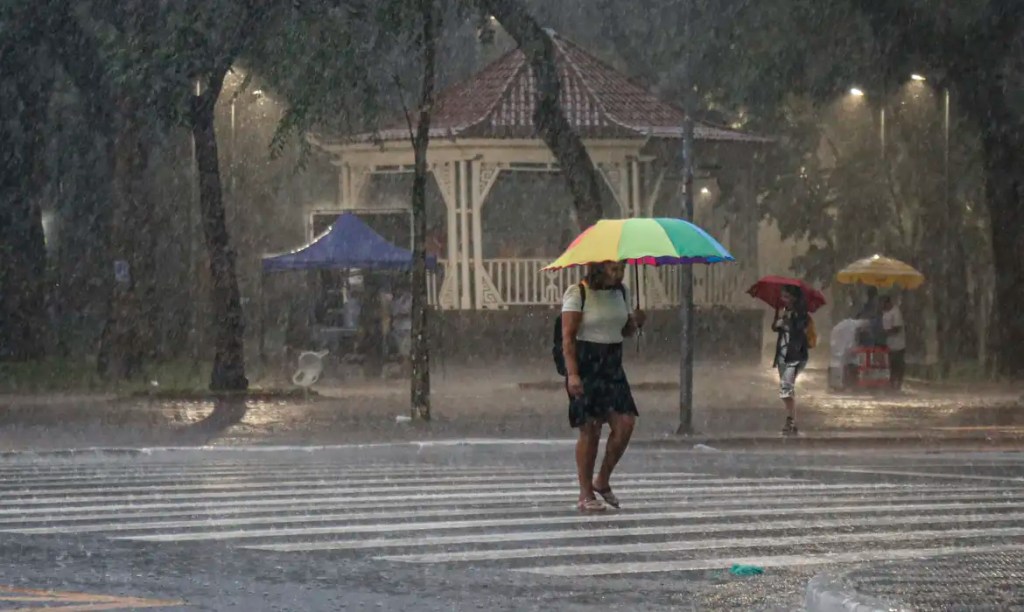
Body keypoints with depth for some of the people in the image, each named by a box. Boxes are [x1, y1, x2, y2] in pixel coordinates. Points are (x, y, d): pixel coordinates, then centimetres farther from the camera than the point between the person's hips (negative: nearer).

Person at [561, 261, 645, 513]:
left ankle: (602, 481, 11)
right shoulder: (577, 294, -8)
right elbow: (568, 337, -12)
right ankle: (586, 494, 3)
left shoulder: (621, 292, 11)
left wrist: (635, 322, -3)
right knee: (590, 430, -6)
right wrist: (572, 374, -21)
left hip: (612, 365, 6)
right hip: (585, 365, -6)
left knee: (625, 423, -7)